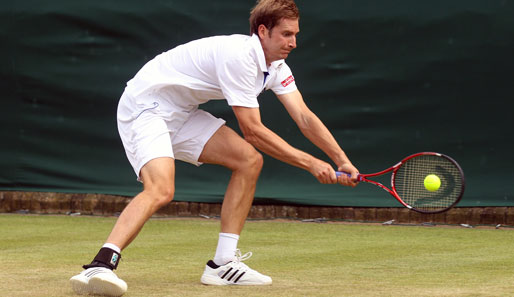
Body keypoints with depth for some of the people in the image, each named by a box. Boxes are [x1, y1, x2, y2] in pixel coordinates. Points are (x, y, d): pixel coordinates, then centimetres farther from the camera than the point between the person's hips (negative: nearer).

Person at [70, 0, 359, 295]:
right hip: (144, 106, -10)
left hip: (182, 114, 10)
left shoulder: (276, 67, 2)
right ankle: (100, 267, -41)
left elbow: (305, 119, 3)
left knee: (249, 160, 0)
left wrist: (343, 161, -7)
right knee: (161, 190, -31)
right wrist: (309, 162, -20)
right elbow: (252, 131, -24)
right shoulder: (238, 55, -26)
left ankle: (223, 263, 1)